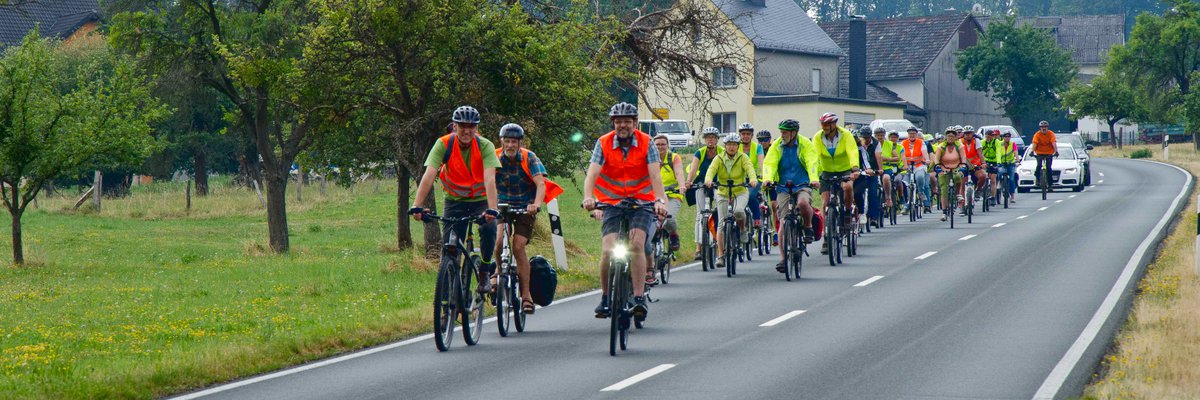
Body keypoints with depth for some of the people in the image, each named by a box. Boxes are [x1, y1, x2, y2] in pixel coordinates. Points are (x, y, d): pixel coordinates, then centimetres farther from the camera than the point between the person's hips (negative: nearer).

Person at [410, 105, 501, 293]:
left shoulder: (485, 146, -20)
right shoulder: (443, 145, -19)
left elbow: (490, 179, -32)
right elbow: (429, 175, -28)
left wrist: (492, 209, -46)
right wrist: (417, 206, -41)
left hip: (481, 200, -1)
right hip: (455, 201, 1)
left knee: (489, 228, -29)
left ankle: (484, 273, -9)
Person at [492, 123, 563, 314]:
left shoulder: (529, 158, -15)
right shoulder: (494, 158, -12)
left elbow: (541, 184, -25)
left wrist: (536, 204, -45)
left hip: (525, 207, -1)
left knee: (518, 247, -15)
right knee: (499, 239, -25)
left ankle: (526, 295, -8)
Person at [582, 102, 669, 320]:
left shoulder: (646, 143, -6)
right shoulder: (604, 144, -5)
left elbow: (655, 175, -16)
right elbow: (592, 173, -16)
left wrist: (660, 200, -33)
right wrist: (588, 198, -35)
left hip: (641, 202, -1)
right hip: (612, 202, 1)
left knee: (637, 245, -22)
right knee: (608, 251, -14)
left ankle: (639, 297, -20)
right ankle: (606, 297, 5)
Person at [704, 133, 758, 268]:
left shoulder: (743, 157, -3)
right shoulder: (719, 159, -1)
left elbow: (749, 168, -20)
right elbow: (711, 170, -18)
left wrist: (753, 179, -42)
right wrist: (708, 180, -41)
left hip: (740, 192, -1)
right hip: (723, 193, 1)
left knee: (739, 211, -33)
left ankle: (743, 230, 0)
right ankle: (721, 255, 1)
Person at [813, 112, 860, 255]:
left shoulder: (846, 135, -15)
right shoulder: (818, 137, -11)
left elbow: (852, 152, -27)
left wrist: (854, 169, -43)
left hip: (844, 171, -2)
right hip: (827, 173, 2)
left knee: (848, 187, -35)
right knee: (825, 204, -7)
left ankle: (848, 213, -8)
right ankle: (827, 238, 1)